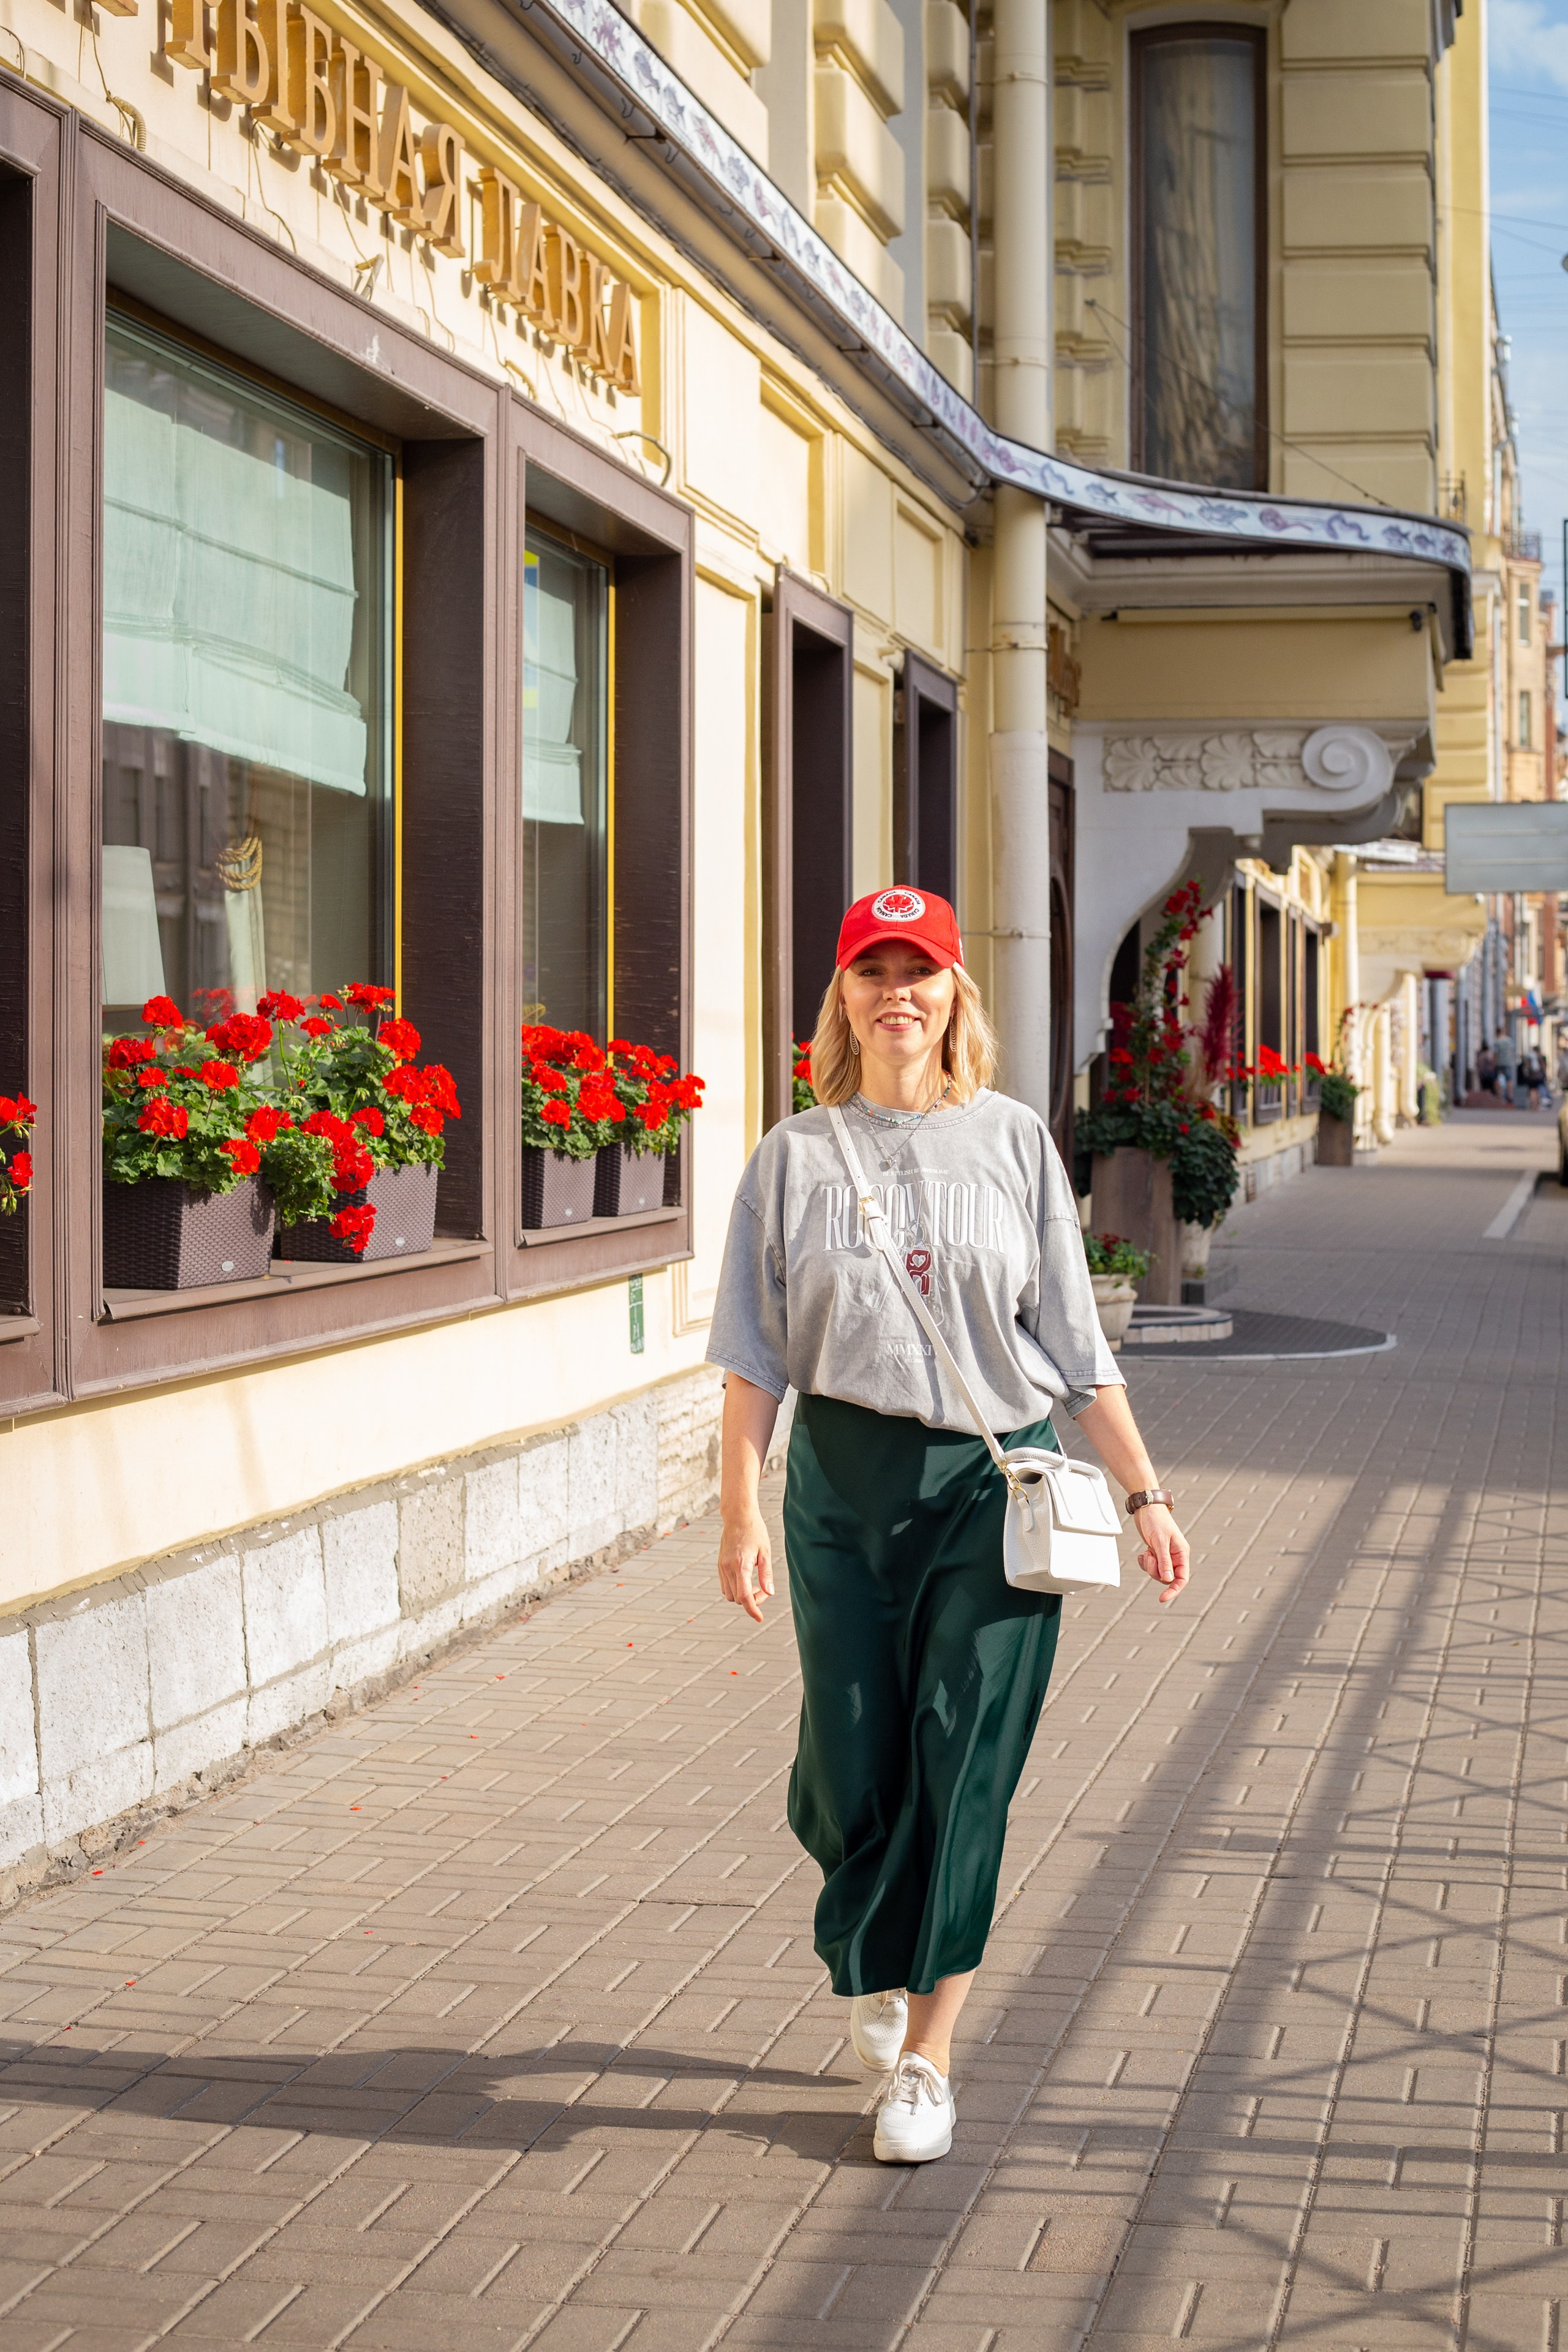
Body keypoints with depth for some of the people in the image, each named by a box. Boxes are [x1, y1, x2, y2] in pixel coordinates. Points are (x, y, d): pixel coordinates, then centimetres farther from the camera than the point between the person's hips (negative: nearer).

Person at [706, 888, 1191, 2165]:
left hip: (997, 1482, 0)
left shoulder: (1013, 1140, 3)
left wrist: (1146, 1494, 3)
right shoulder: (795, 1156, 3)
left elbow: (1076, 1343, 5)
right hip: (845, 1480, 1)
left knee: (964, 1774, -2)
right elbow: (756, 1354, 3)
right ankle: (874, 1961, 36)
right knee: (852, 1773, 3)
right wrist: (741, 1512, -3)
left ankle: (925, 2057, 11)